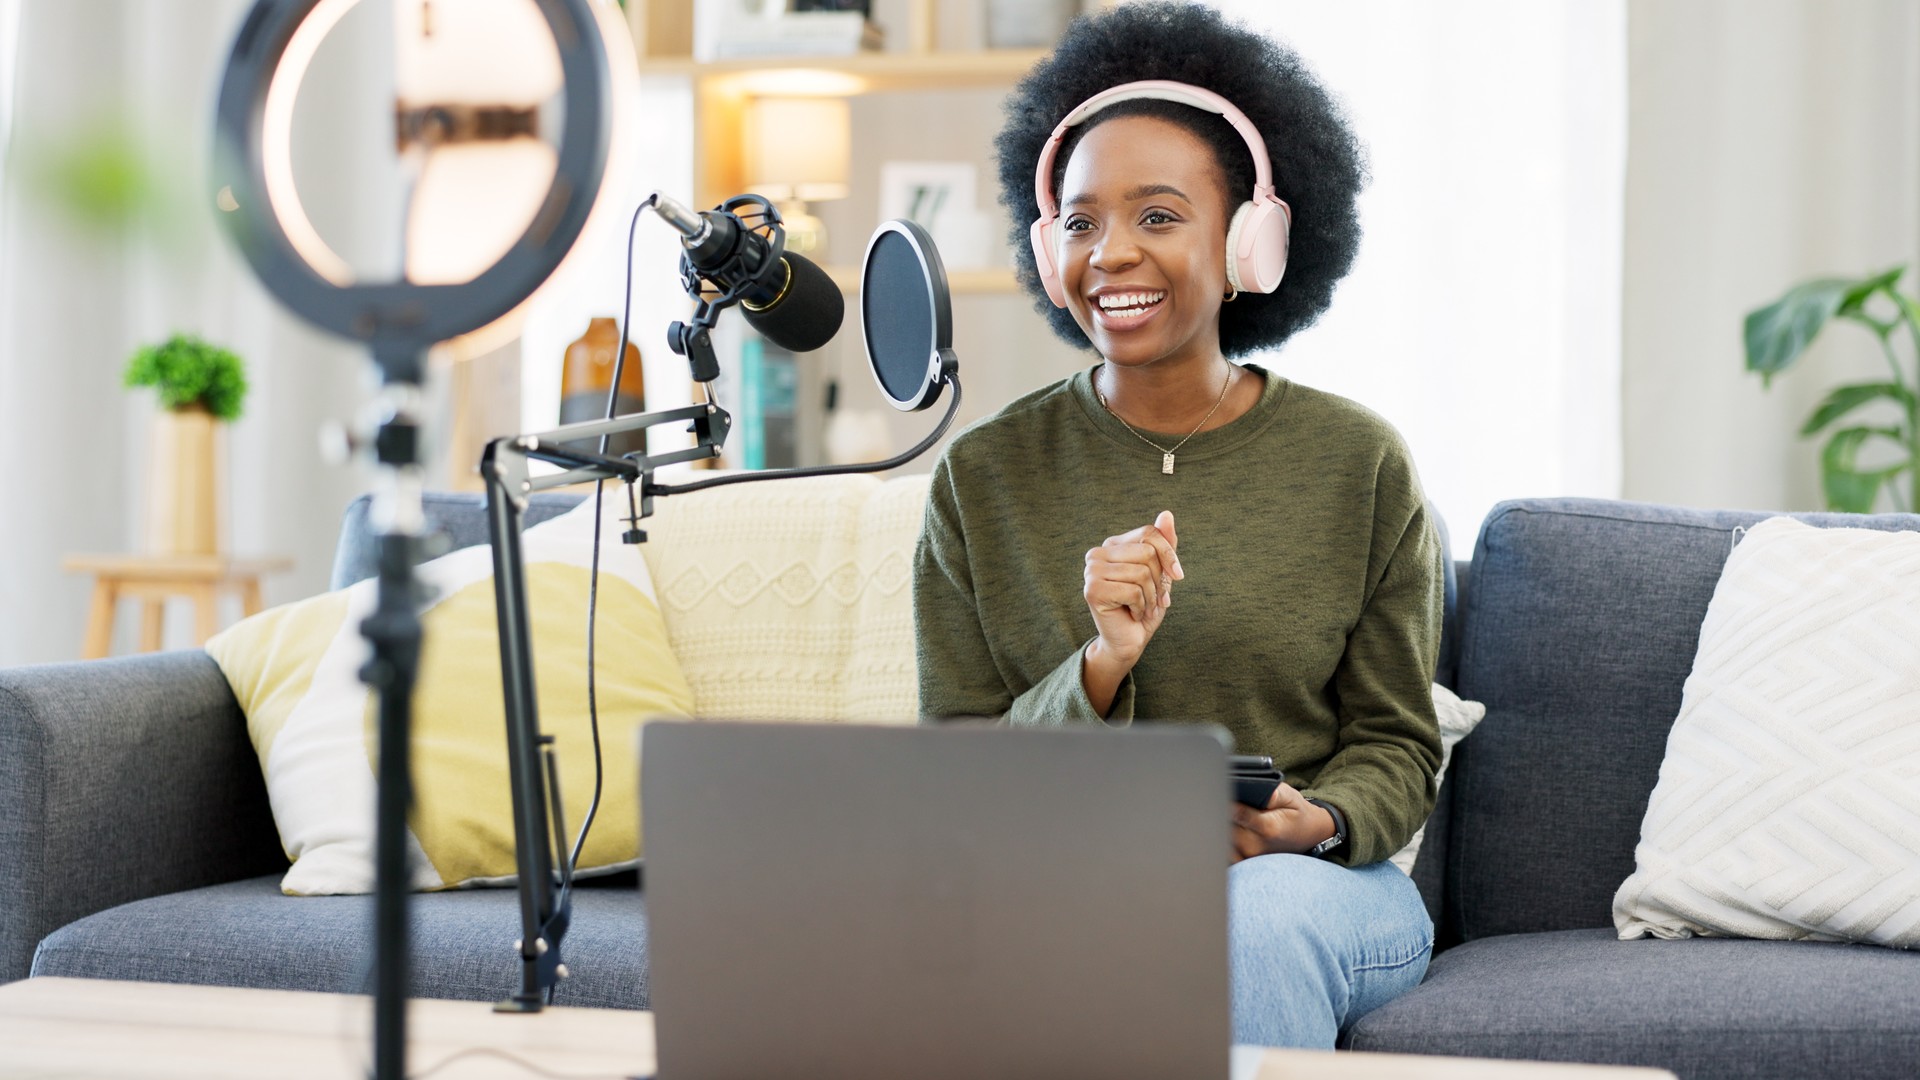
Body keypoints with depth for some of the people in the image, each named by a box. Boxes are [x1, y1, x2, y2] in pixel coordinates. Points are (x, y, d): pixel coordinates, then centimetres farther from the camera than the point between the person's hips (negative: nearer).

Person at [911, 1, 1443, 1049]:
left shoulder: (1359, 463, 1)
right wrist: (1098, 669, -18)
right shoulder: (985, 475, 2)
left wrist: (1311, 824, -17)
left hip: (1311, 884, 1)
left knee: (1260, 915, -36)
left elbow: (1396, 748, 7)